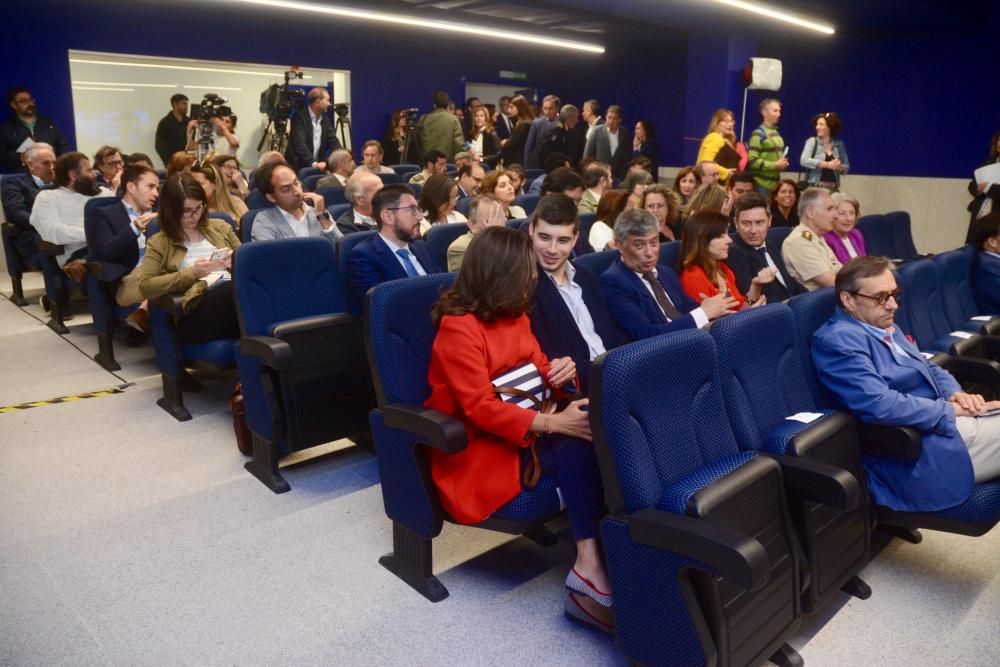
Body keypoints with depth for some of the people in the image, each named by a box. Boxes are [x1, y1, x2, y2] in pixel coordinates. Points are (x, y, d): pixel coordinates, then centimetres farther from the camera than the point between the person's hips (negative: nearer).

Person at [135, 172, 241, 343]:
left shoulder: (220, 226, 24)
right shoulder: (159, 242, 14)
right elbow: (145, 287, 2)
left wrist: (237, 262, 5)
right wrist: (191, 273, -6)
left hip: (234, 293, 4)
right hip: (197, 308, -3)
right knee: (233, 290, -39)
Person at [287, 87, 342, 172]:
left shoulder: (324, 118, 10)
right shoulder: (300, 116, -11)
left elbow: (333, 139, 6)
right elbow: (299, 143, -22)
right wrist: (313, 163, -33)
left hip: (318, 167, 6)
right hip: (298, 166, -6)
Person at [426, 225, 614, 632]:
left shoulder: (514, 315, 8)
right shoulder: (458, 327, -17)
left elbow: (538, 368, 17)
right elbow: (480, 409, -24)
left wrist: (561, 372, -8)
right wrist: (553, 423, -33)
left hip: (522, 428, 7)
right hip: (477, 447, -7)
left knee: (591, 430, -23)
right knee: (576, 444, -30)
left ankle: (590, 566, -28)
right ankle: (591, 567, -27)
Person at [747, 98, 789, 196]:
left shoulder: (776, 133, 16)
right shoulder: (758, 134, -10)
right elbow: (752, 161, -18)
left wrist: (782, 164, 7)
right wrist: (775, 165, -16)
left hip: (775, 183, 8)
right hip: (761, 184, -8)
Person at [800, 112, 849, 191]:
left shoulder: (839, 144, 11)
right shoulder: (812, 141, 2)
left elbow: (846, 167, 16)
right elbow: (804, 161, -14)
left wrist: (839, 167, -9)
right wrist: (828, 164, -17)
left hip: (832, 188, 3)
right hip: (814, 187, -3)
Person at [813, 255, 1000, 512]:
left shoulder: (884, 327, 15)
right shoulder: (838, 339, -17)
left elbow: (930, 369, 22)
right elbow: (879, 405, -27)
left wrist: (955, 393, -1)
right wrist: (951, 409, -17)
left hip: (943, 422, 10)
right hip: (919, 448, -10)